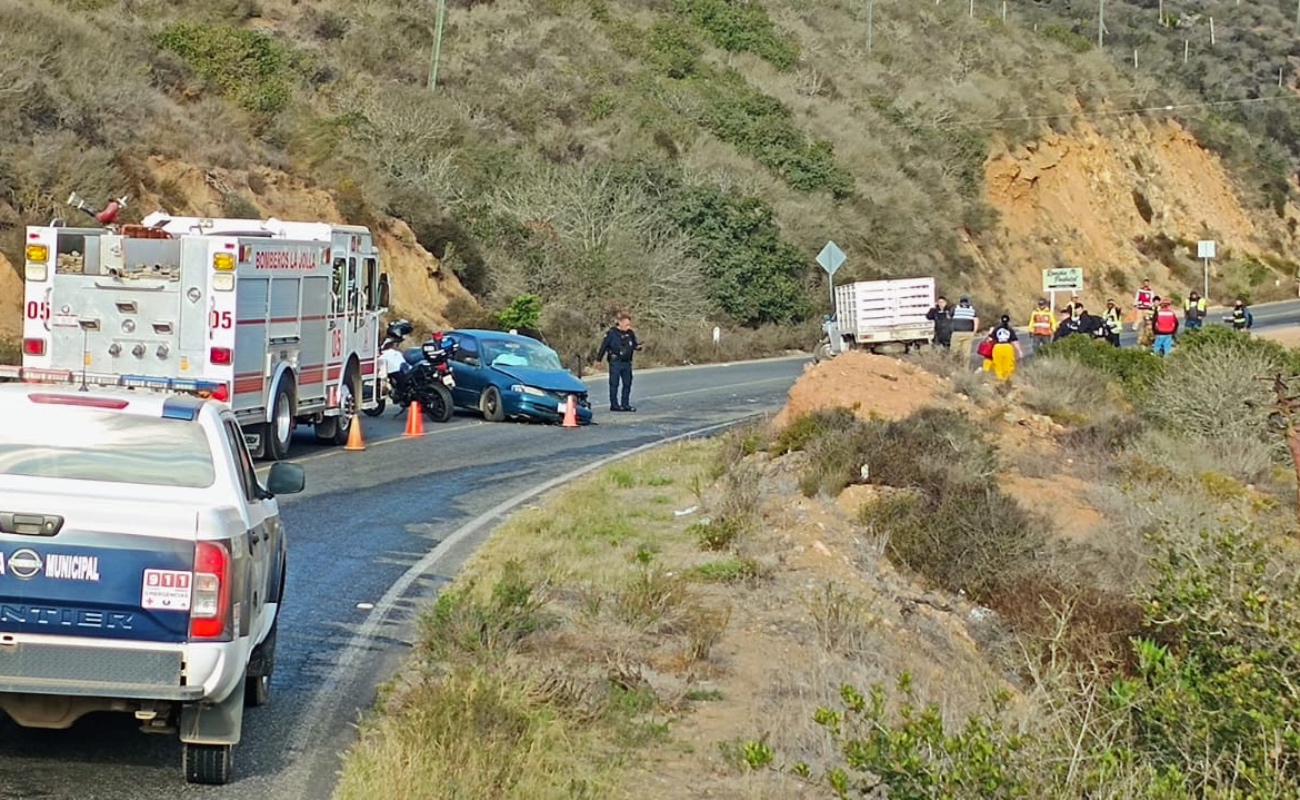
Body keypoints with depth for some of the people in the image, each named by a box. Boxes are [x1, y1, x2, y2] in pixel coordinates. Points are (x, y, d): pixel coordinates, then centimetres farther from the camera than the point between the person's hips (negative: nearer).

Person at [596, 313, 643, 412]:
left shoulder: (630, 333, 7)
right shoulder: (612, 333, -8)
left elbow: (634, 344, 16)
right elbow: (604, 346, -5)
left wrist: (638, 346, -9)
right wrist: (598, 359, -5)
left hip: (627, 363, 5)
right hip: (615, 362, -5)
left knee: (627, 384, 7)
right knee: (614, 384, -1)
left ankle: (625, 404, 14)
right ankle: (614, 404, 3)